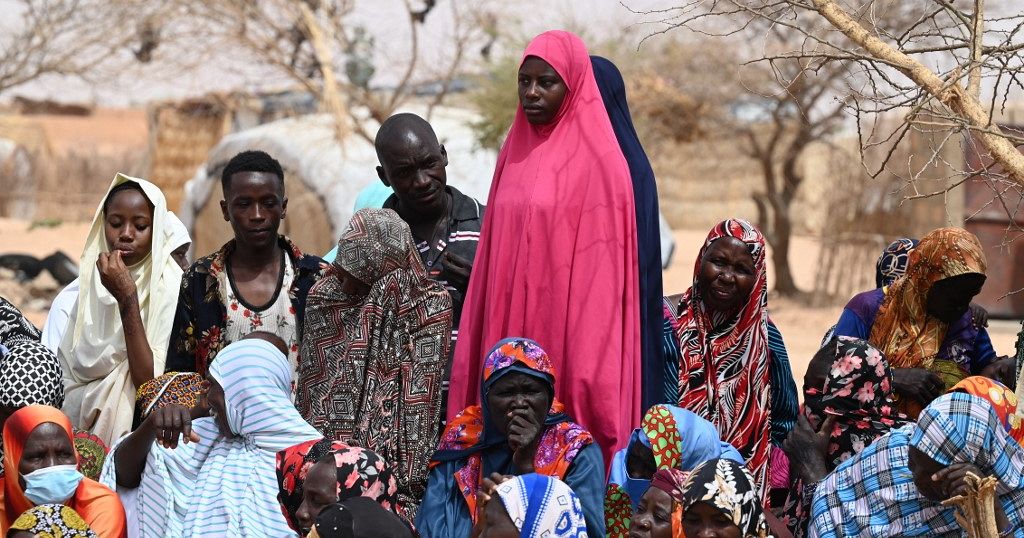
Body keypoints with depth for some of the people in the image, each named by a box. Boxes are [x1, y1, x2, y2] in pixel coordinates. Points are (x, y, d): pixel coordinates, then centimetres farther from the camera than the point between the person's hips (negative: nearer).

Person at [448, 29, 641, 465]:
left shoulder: (598, 161, -7)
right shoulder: (516, 153, 13)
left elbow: (602, 268, -12)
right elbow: (495, 255, 14)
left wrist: (591, 373, -18)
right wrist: (477, 348, 9)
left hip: (567, 330, -6)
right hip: (510, 333, 6)